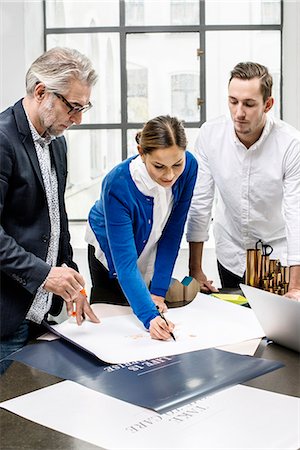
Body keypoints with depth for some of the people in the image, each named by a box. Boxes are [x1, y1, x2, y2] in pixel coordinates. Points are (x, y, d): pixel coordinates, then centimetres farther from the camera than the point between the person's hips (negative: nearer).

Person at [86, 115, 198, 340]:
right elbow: (125, 262, -40)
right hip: (111, 252, -3)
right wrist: (149, 317, -51)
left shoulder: (189, 166, -28)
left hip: (153, 250, 3)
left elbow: (173, 232, -19)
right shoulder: (117, 185, -40)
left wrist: (158, 291, -20)